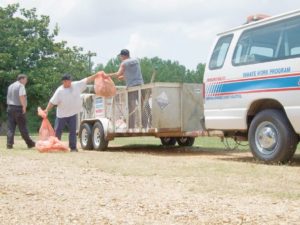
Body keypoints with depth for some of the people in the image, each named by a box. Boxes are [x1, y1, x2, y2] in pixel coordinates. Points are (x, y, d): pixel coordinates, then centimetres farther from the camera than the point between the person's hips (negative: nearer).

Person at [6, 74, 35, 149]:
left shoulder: (10, 86, 19)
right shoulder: (21, 86, -7)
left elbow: (8, 98, 20)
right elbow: (22, 96, -20)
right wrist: (24, 106, -19)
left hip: (10, 107, 7)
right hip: (18, 108, -7)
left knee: (10, 127, 4)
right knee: (23, 127, -2)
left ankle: (9, 144, -2)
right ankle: (29, 143, 6)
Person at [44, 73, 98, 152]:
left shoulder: (77, 85, -5)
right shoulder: (59, 91, -11)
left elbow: (87, 80, -5)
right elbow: (53, 102, -9)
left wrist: (97, 75, -9)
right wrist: (47, 110, -17)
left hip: (73, 114, 1)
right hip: (61, 114, -1)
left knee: (73, 131, 4)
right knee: (57, 131, 7)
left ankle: (73, 147, 11)